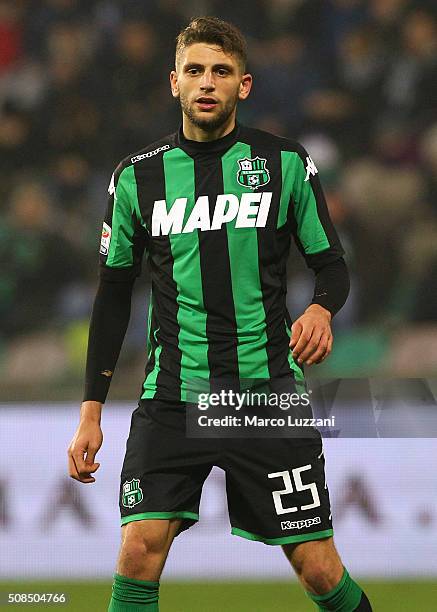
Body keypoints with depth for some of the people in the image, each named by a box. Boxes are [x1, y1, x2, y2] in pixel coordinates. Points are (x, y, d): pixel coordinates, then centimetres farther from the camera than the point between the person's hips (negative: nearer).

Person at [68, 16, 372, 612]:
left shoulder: (286, 164, 2)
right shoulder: (138, 177, 5)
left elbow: (331, 264, 8)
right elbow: (114, 295, 11)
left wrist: (321, 308, -17)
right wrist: (91, 413, 7)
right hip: (171, 399, 1)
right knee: (140, 550, -17)